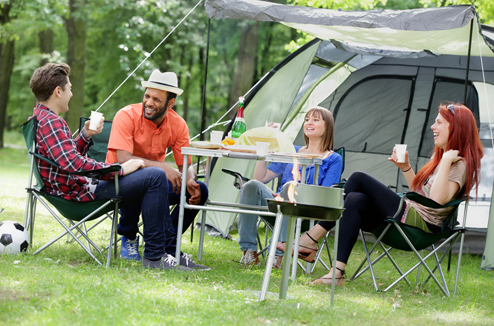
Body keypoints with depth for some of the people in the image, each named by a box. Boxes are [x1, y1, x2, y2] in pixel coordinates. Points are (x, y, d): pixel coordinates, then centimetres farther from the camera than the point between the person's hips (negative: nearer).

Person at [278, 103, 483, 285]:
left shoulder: (461, 164, -10)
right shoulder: (440, 157, 20)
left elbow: (438, 198, -26)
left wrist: (446, 161, -25)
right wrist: (405, 168, 14)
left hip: (419, 223, -10)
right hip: (411, 214, 10)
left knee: (358, 179, -11)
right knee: (355, 200, -12)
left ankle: (311, 238, -11)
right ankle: (338, 272, -19)